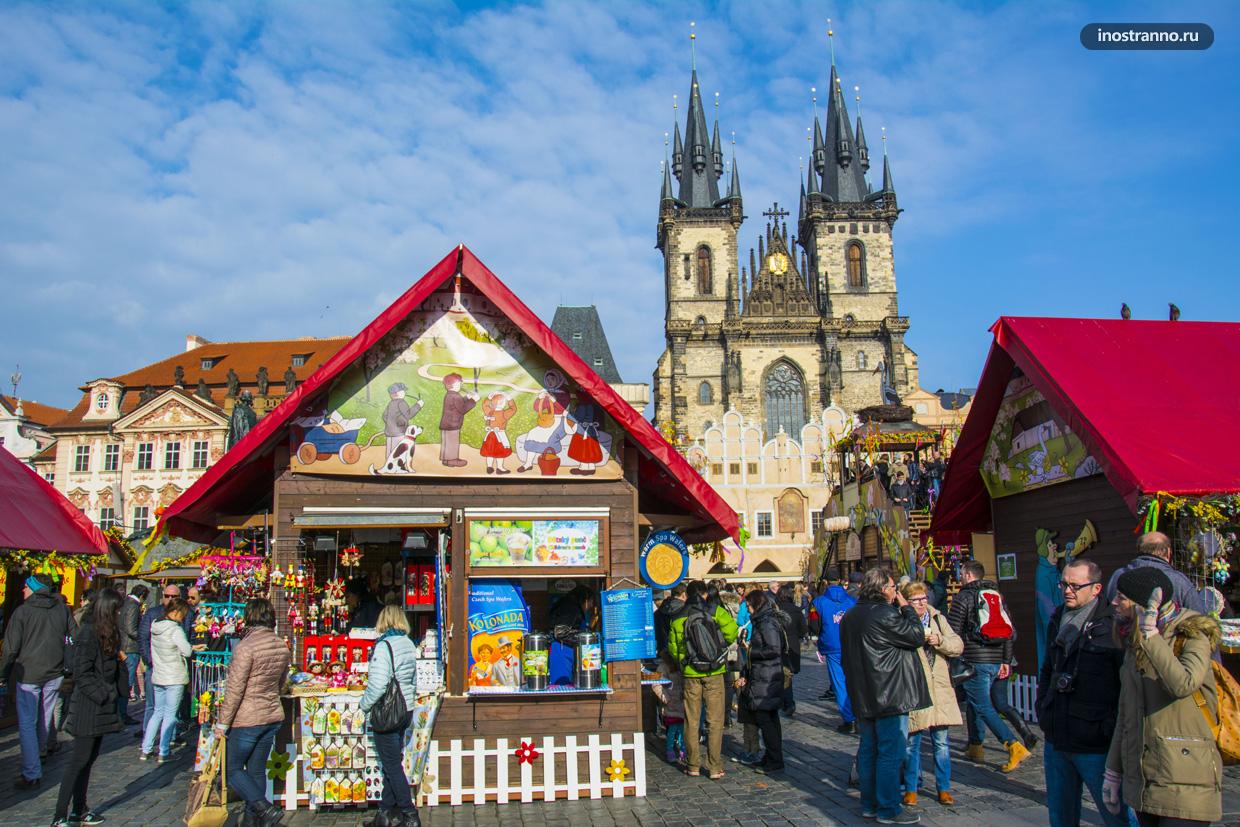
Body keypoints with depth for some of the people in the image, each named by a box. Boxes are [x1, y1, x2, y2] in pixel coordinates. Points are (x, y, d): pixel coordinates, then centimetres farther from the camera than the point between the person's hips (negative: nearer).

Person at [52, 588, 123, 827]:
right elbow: (82, 674, -19)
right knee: (80, 760, -4)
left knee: (89, 759, 14)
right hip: (89, 706, -9)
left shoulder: (107, 632, 11)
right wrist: (104, 695, -17)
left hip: (101, 706, 9)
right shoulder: (89, 633, -17)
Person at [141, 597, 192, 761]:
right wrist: (194, 647, -2)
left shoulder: (155, 627, 6)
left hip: (157, 677, 7)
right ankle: (164, 753, 5)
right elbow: (187, 651, -24)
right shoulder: (175, 630, -17)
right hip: (175, 679, -7)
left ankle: (145, 750, 18)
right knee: (170, 714, 1)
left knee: (158, 712, 17)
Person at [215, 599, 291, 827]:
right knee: (257, 770, 16)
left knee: (231, 769, 8)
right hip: (273, 716, 7)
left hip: (246, 720, -7)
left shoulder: (245, 647, -19)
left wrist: (222, 723, -10)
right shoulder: (282, 646, 2)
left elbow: (234, 690, -18)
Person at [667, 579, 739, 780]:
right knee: (715, 721, 5)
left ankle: (693, 765, 17)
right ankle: (715, 767, 6)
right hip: (714, 673, -1)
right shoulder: (716, 612, -4)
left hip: (690, 675, 1)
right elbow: (732, 632, -13)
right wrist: (719, 646, 4)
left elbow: (673, 648, 1)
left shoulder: (678, 619, 0)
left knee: (691, 721, 12)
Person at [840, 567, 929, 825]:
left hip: (862, 696, 9)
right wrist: (906, 607, -1)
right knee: (891, 753, -1)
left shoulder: (850, 616, 10)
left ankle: (869, 804, 22)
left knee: (868, 750, 15)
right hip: (890, 696, -9)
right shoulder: (885, 615, -19)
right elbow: (917, 636, -11)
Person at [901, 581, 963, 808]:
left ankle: (943, 788, 24)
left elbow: (958, 645, 5)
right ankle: (911, 789, 19)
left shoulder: (938, 619, 9)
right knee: (912, 742, 5)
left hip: (939, 689, 4)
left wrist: (940, 641, -11)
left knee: (941, 742, 10)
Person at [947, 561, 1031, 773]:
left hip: (975, 660, -8)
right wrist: (1006, 661, 17)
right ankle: (975, 746, 24)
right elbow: (1010, 632, 15)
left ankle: (1014, 746, -19)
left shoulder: (964, 597, -6)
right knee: (976, 701, 19)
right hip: (996, 661, 8)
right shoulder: (997, 595, 15)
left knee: (983, 706, -6)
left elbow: (952, 632, -11)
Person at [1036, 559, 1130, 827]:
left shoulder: (1114, 625, -12)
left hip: (1097, 747, -7)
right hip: (1056, 743, 7)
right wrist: (1043, 710, 13)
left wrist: (1115, 726, -14)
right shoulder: (1058, 621, 11)